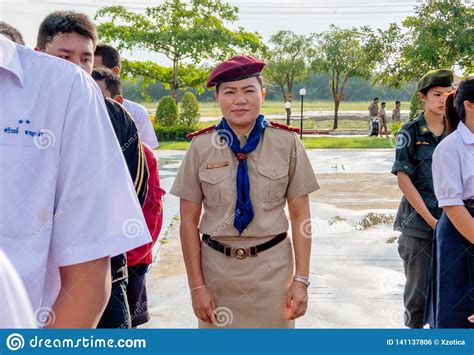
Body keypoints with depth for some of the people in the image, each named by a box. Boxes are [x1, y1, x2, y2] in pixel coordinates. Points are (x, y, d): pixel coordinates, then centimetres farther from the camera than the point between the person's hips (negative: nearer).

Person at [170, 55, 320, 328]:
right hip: (216, 267, 1)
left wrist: (301, 279, -4)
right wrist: (197, 286, -3)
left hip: (273, 268, 0)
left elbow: (300, 215, -1)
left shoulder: (287, 142, -4)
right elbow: (189, 221, -2)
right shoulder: (201, 146, -4)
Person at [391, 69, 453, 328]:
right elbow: (404, 180, -8)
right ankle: (414, 326, 24)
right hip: (419, 222, -3)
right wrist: (431, 219, -11)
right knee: (419, 285, 5)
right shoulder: (410, 132, -4)